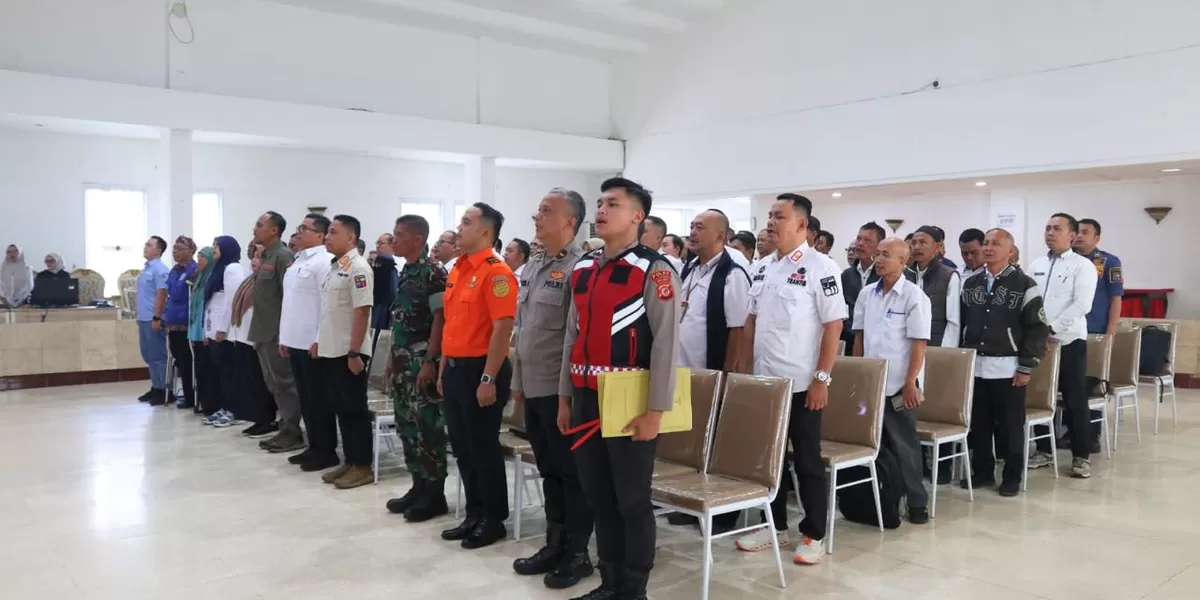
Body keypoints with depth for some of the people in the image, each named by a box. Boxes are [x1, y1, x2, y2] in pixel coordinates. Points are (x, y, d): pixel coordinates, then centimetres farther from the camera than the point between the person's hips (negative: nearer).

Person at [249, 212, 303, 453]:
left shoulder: (282, 256, -12)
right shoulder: (265, 256, 14)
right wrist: (258, 331, 18)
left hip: (276, 333, -9)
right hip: (264, 332, 9)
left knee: (284, 383, -3)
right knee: (275, 384, 13)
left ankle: (292, 433, 4)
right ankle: (285, 429, 20)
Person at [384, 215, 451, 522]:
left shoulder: (434, 272, -13)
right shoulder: (405, 272, 14)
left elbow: (440, 318, -16)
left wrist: (430, 361, -20)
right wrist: (393, 359, 18)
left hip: (423, 362, -9)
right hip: (403, 362, 9)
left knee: (428, 427, -3)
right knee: (407, 425, 13)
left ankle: (435, 494, 7)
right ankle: (418, 487, 23)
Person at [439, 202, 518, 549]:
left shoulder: (496, 272, -14)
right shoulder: (457, 270, 13)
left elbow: (502, 329, -19)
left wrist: (488, 378, -21)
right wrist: (443, 369, 16)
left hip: (479, 369, -9)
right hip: (455, 369, 9)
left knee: (484, 447, 1)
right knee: (462, 447, 15)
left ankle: (494, 520, 15)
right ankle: (474, 515, 27)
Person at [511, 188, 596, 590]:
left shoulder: (579, 268, -13)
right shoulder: (534, 266, 13)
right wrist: (518, 380, 17)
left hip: (561, 390, -8)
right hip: (534, 387, 8)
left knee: (572, 472, 4)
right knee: (548, 470, 16)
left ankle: (577, 553, 17)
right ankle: (554, 545, 28)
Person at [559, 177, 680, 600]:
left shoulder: (654, 270, -10)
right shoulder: (582, 270, 11)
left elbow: (666, 343, -14)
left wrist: (655, 411, -16)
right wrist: (565, 397, 13)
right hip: (586, 400, 7)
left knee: (632, 502, 6)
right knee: (598, 499, 15)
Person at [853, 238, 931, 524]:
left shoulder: (914, 296, -9)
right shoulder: (866, 294, 6)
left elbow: (920, 343, -11)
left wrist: (910, 383, -15)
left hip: (898, 385, -5)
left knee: (903, 444, 3)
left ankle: (916, 502, 15)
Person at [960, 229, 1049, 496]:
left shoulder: (1024, 285, -5)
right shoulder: (970, 284, 9)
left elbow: (1037, 329, -6)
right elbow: (960, 324, 15)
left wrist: (1026, 367, -9)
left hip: (1008, 368, -4)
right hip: (974, 367, 4)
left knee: (1010, 427, 3)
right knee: (977, 424, 9)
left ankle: (1012, 477, 16)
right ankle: (982, 471, 23)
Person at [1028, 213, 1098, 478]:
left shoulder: (1083, 265, -4)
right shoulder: (1036, 265, 10)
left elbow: (1082, 305, -14)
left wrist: (1051, 328, -18)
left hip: (1069, 340, -4)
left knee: (1075, 401, 1)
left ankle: (1081, 456, 11)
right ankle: (1044, 451, 21)